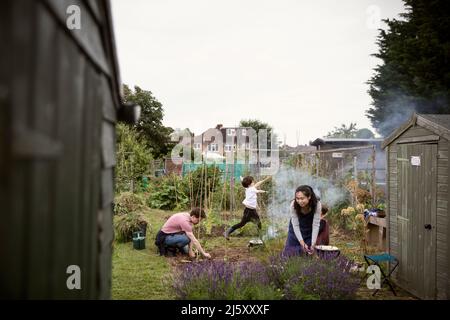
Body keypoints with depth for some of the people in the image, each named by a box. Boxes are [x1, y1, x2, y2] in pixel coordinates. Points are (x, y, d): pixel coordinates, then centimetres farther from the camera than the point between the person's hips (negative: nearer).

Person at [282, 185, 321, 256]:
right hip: (296, 230, 0)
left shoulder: (317, 205, -32)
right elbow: (295, 225, -28)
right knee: (288, 253, 0)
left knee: (308, 253, -4)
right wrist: (302, 243, -37)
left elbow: (315, 225, -30)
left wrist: (313, 244, -37)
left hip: (310, 231, 0)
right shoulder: (293, 205, -31)